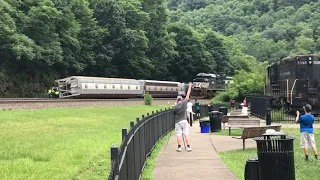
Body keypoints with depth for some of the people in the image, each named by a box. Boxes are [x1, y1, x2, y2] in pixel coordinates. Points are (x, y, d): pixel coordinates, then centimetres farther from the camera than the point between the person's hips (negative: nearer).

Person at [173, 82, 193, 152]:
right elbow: (188, 95, 4)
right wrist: (190, 87, 12)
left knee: (178, 135, 2)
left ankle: (179, 147, 1)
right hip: (184, 121, 1)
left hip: (177, 122, -1)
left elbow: (174, 114, 6)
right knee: (186, 134, 2)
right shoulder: (184, 103, -2)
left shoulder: (174, 107, -3)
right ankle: (188, 147, 2)